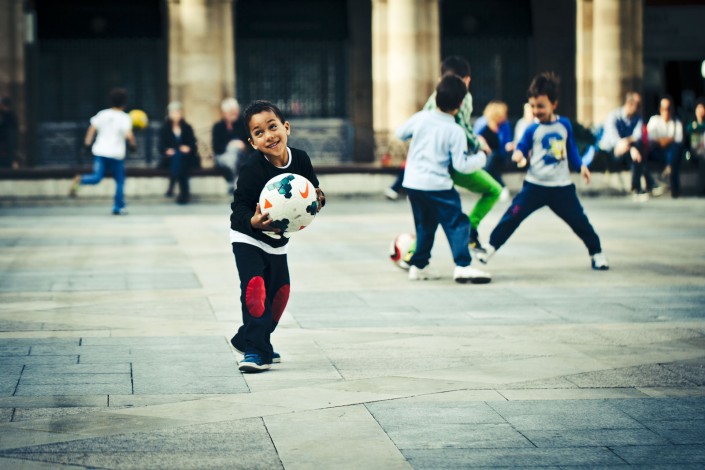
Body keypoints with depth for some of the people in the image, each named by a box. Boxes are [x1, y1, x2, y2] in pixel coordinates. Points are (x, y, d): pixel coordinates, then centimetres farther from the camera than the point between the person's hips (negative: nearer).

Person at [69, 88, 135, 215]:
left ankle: (79, 180, -30)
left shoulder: (102, 114, 6)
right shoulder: (124, 118, -5)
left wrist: (87, 143, 4)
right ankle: (118, 207, 12)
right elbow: (128, 134, -16)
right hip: (116, 154, -3)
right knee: (120, 180, 12)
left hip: (100, 152, 3)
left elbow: (92, 128, -1)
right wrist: (133, 144, 2)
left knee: (96, 177, -1)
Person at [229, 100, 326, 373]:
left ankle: (247, 340, 32)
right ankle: (256, 351, -15)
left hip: (278, 241, 6)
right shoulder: (253, 168, -26)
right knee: (255, 288, -21)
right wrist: (253, 222, -42)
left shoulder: (300, 160, -11)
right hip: (248, 239, -6)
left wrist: (318, 199, -22)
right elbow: (239, 206, -22)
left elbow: (313, 192, 1)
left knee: (280, 292, 14)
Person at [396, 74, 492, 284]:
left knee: (424, 225, 21)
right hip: (437, 186, -6)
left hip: (412, 182, 6)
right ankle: (462, 266, -13)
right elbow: (461, 165, -12)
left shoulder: (420, 118, 1)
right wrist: (480, 157, 4)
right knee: (457, 224, -2)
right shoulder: (456, 132, -12)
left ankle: (418, 265, 24)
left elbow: (400, 134, 18)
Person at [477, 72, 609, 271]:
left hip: (562, 187, 1)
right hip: (535, 185, -1)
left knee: (579, 220, 4)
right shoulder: (532, 130, -4)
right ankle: (491, 248, 4)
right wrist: (518, 155, -25)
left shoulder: (564, 125, 2)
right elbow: (521, 148, -2)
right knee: (513, 215, -7)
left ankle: (596, 253, 20)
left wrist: (580, 166, 6)